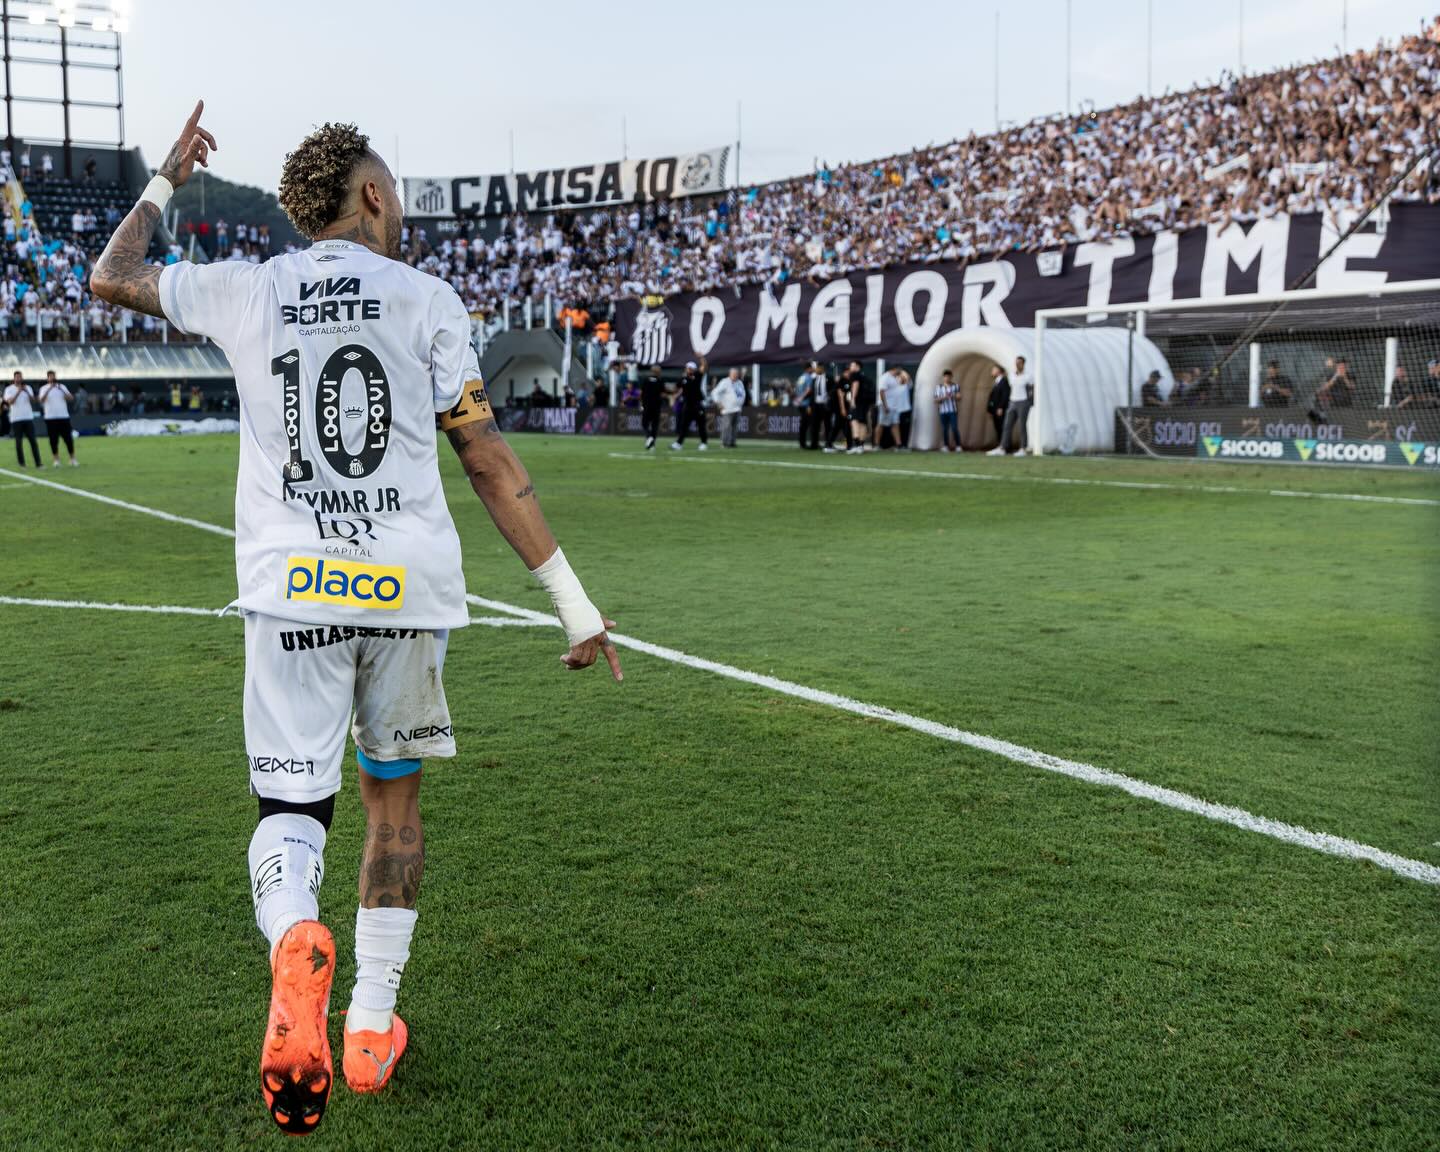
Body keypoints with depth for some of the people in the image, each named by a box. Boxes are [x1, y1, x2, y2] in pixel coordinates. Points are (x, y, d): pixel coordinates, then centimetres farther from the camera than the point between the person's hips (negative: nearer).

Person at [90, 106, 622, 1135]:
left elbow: (111, 279, 26)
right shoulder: (427, 300, 1)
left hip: (291, 591, 1)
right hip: (409, 588, 0)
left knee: (293, 803, 8)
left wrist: (166, 182, 40)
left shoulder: (243, 290, 7)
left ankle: (294, 940, -27)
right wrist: (574, 601, -2)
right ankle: (372, 1028, 22)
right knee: (394, 794, 17)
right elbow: (490, 462, -4)